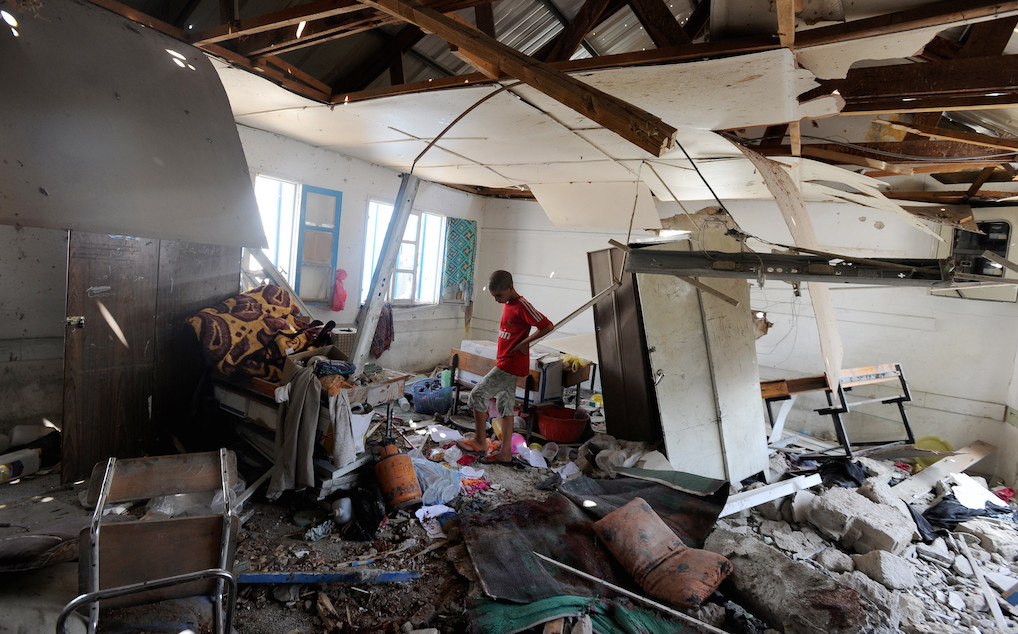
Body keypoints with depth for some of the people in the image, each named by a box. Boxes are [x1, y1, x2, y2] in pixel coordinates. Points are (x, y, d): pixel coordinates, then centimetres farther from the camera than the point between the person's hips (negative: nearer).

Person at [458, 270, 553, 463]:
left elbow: (547, 326, -23)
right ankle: (505, 452, 19)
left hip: (511, 364, -10)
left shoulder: (522, 306, -17)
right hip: (505, 364, 10)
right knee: (505, 406, 12)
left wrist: (524, 343, -18)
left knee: (477, 394, -7)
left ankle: (480, 441, 6)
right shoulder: (507, 304, 11)